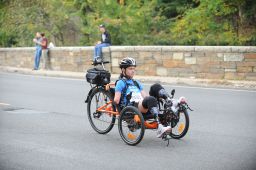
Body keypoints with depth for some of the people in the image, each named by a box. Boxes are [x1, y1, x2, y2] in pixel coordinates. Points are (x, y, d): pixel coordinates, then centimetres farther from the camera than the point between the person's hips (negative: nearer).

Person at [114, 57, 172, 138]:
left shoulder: (136, 83, 31)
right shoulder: (121, 83, 10)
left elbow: (145, 96, 24)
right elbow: (116, 99, 1)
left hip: (144, 107, 7)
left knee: (156, 86, -11)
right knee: (151, 99, -37)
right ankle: (159, 128, -53)